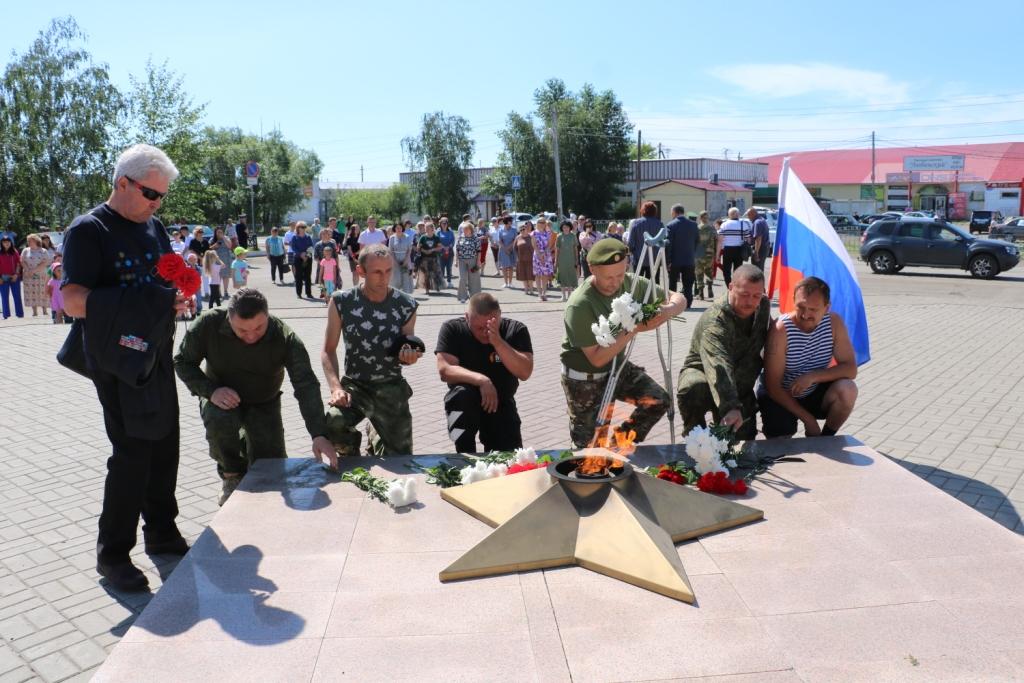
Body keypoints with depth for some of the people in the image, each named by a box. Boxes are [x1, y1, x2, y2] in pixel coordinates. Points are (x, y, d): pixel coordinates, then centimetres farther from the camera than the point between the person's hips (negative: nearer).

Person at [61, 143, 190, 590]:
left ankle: (161, 532, 30)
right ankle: (112, 554, 11)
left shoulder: (153, 227, 11)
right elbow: (72, 300, -18)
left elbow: (172, 278, 19)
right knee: (133, 452, -5)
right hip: (118, 362, -7)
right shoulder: (89, 231, -11)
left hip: (158, 356, 7)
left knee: (164, 445, 13)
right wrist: (134, 303, -28)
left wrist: (178, 297, -5)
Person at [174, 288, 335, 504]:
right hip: (221, 395, -1)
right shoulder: (209, 324, -25)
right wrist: (211, 391, -30)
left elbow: (306, 385, -31)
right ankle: (231, 474, -4)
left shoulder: (285, 338, -27)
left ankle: (247, 443, 33)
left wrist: (319, 435, -42)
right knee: (219, 421, -35)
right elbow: (182, 361, -11)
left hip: (263, 403, 1)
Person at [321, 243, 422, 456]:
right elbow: (328, 350, -2)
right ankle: (351, 453, 4)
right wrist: (335, 388, -17)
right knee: (333, 425, -33)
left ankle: (376, 437, 43)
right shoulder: (342, 302, -7)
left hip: (391, 386, 2)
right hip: (354, 384, -1)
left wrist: (409, 356, -17)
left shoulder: (406, 305, -4)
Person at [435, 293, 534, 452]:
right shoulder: (452, 329, -11)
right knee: (461, 394, -35)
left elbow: (525, 372, -19)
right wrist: (481, 380, -35)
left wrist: (498, 342, -29)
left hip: (502, 403, 2)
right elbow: (445, 369, -22)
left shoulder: (515, 330, -8)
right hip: (464, 403, -1)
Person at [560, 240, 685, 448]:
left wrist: (669, 309, -29)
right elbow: (597, 358, -27)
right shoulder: (580, 305, -29)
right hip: (585, 379, -5)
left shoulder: (631, 283, -12)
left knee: (659, 400, -9)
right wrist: (634, 330, -33)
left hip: (618, 367, 5)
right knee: (589, 443, 5)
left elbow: (678, 298, -4)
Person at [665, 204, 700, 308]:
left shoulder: (670, 225, -10)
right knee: (688, 285, 7)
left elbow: (668, 244, -12)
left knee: (672, 284, 7)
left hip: (675, 260, -3)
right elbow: (698, 241, 9)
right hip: (689, 260, 3)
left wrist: (667, 260, -10)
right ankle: (687, 304, 5)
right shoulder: (693, 225, 3)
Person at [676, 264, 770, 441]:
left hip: (740, 388, 6)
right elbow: (719, 367, -49)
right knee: (692, 388, -39)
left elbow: (769, 341, 15)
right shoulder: (714, 321, -32)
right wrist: (730, 408, -63)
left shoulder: (763, 306, -7)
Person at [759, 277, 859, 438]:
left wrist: (812, 376, -30)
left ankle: (825, 438, 0)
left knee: (847, 389, -25)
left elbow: (851, 369, -14)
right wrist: (808, 419, -22)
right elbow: (773, 386, -23)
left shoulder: (834, 322, -14)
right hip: (780, 397, -3)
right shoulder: (781, 329, -25)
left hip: (815, 393, 3)